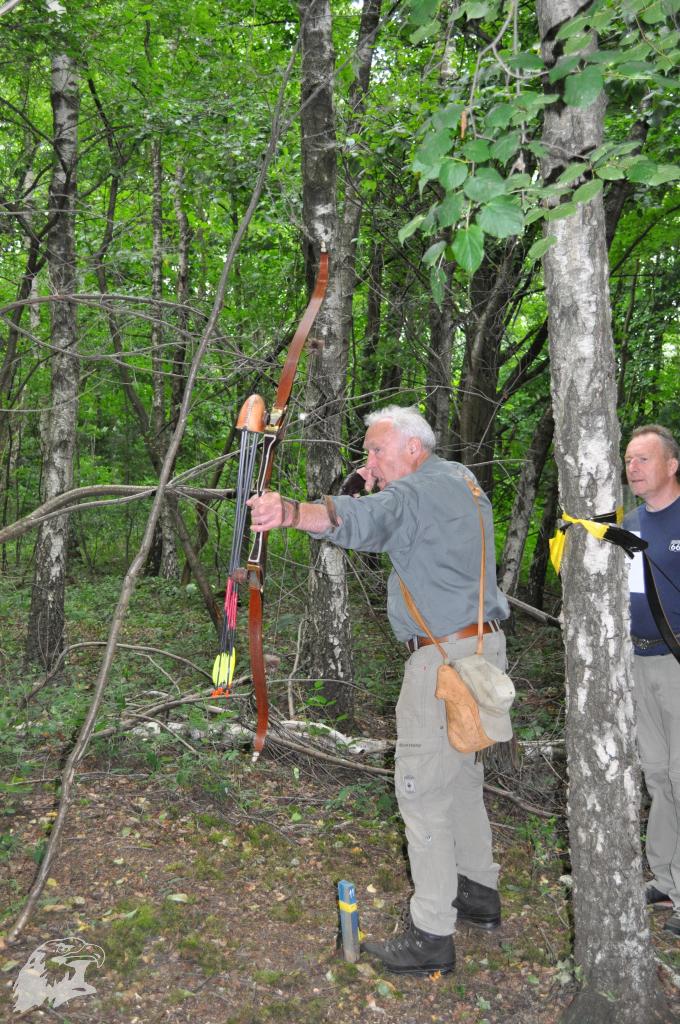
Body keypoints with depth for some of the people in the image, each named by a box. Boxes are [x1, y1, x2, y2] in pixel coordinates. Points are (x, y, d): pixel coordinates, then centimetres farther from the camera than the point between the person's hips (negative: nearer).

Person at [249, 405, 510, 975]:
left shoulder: (415, 492, -16)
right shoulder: (461, 480, 14)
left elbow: (357, 522, -37)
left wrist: (290, 512, -54)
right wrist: (380, 488, 6)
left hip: (446, 659, -10)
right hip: (483, 648, 10)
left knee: (423, 788, -3)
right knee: (461, 774, 22)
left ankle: (431, 934, 5)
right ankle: (479, 891, 36)